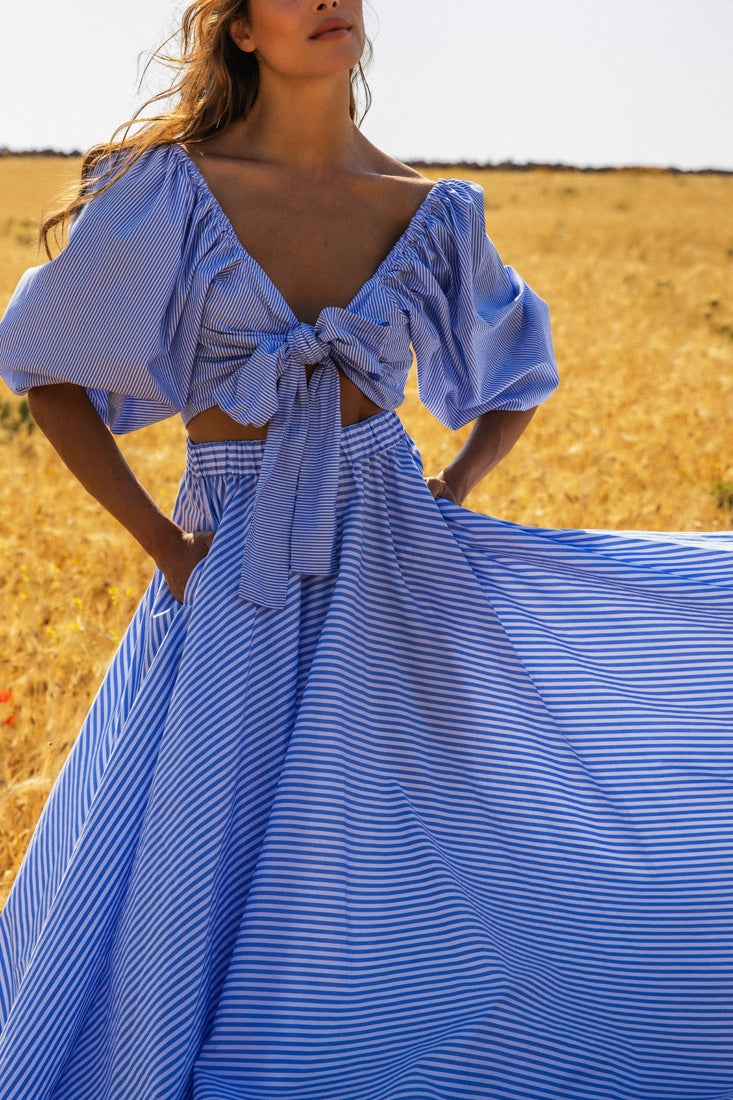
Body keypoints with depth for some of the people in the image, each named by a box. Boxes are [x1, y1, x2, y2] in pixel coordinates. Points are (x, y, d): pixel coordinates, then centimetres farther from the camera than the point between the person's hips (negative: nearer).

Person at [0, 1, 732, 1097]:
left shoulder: (434, 215, 3)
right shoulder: (168, 190, -4)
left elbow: (513, 382, 19)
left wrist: (450, 493, 1)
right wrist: (155, 537, -3)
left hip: (399, 589, 2)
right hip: (233, 592, -1)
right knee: (195, 912, 1)